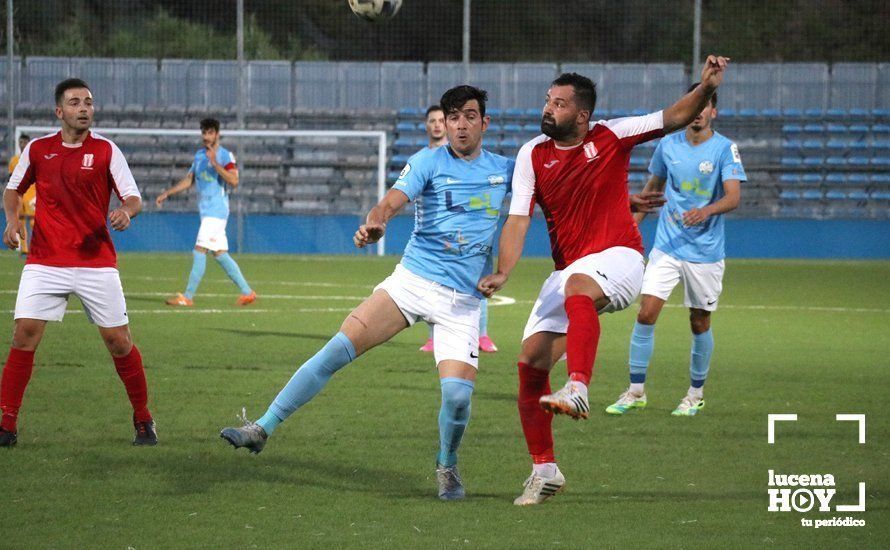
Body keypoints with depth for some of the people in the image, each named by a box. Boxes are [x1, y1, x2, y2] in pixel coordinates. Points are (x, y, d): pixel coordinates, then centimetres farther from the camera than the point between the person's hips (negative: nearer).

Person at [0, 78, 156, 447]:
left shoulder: (106, 151, 0)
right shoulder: (37, 149, 5)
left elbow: (134, 198, -1)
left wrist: (126, 211, -24)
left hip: (96, 261, -1)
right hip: (45, 261, 1)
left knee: (118, 340, -2)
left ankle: (143, 420, 15)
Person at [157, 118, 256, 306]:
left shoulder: (225, 155, -8)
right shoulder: (199, 155, 16)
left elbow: (234, 181, -21)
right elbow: (189, 180, 24)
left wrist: (215, 164, -26)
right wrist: (167, 194, 18)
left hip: (216, 211, -8)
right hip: (206, 211, 8)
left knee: (199, 252, -11)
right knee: (220, 254, 7)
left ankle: (188, 297, -10)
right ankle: (247, 292, 12)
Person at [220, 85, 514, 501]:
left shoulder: (503, 169, 10)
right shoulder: (429, 162, 1)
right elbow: (393, 200, -16)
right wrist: (375, 223, -38)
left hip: (463, 301, 1)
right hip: (412, 279, -1)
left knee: (457, 393, -16)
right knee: (340, 347, -17)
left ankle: (446, 466, 15)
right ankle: (263, 428, -12)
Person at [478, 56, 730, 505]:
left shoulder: (610, 137, -2)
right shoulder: (533, 155, 3)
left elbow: (674, 118, 2)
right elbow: (518, 218, -4)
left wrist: (706, 88, -18)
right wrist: (503, 272, -19)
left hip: (618, 257, -4)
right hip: (570, 270, 4)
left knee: (577, 288, -40)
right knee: (531, 363, -4)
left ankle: (578, 389, -49)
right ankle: (545, 470, 9)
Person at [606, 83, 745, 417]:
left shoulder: (725, 149, -8)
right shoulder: (668, 145, 5)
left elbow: (733, 197, -18)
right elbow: (653, 186, 20)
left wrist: (706, 211, -36)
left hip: (705, 252, -3)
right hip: (666, 247, 3)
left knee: (700, 323, 6)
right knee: (646, 314, -8)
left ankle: (696, 395, 22)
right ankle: (636, 392, 2)